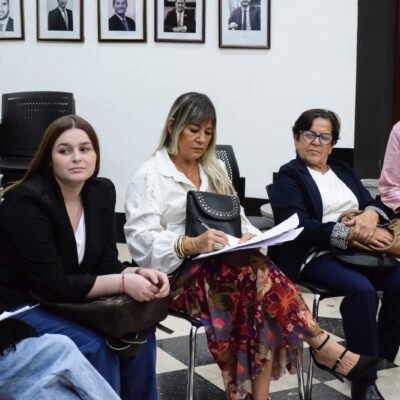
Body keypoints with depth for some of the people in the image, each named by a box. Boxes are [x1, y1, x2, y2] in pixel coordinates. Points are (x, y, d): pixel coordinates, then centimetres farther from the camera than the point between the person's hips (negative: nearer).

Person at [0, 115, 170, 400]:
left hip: (70, 300, 7)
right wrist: (123, 283, -28)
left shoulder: (102, 191, -3)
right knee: (95, 346, -25)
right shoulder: (28, 201, -23)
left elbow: (106, 263, 0)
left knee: (138, 329, -10)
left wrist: (141, 274, -21)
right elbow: (52, 285, -26)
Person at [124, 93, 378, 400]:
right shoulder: (150, 176, -2)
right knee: (257, 270, -32)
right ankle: (322, 345, -23)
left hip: (226, 267, 5)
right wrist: (191, 245, -29)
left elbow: (236, 219, 18)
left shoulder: (214, 170, 19)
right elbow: (140, 241, -13)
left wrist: (249, 237, -6)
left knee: (256, 272, -30)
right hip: (179, 274, -5)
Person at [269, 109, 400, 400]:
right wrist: (352, 232, -19)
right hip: (315, 255, -6)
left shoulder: (343, 171, 23)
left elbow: (373, 204, 14)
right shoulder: (288, 176, 1)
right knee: (362, 290, -32)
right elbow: (298, 228, -13)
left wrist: (370, 215, -12)